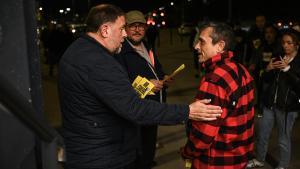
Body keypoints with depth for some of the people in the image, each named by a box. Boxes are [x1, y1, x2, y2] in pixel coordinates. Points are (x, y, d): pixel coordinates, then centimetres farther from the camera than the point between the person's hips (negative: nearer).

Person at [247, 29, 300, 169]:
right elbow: (266, 80, 12)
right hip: (269, 103, 4)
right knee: (262, 135, 12)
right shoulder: (278, 58, 8)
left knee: (283, 140, 5)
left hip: (287, 106, -4)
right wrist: (268, 69, -8)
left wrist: (287, 69, -21)